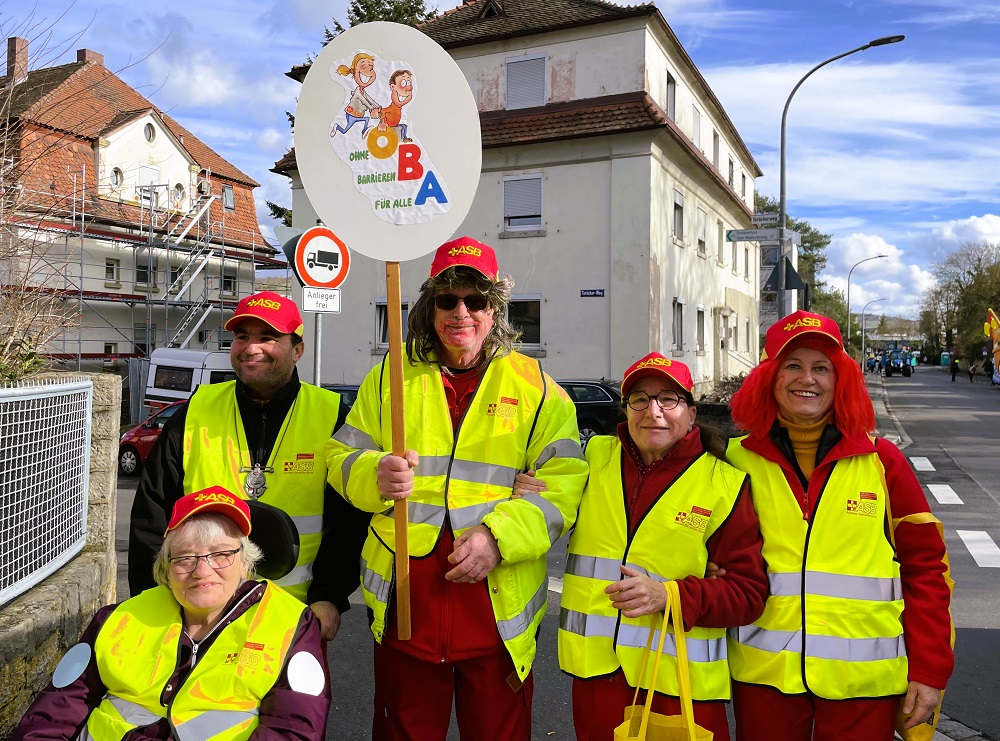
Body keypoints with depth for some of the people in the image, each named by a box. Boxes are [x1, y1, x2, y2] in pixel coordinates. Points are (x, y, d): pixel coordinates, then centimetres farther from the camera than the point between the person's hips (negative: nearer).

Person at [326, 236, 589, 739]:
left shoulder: (535, 386, 0)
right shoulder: (393, 375, 6)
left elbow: (564, 481, -8)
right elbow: (342, 456, 6)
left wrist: (498, 535, -21)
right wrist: (375, 476, -17)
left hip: (498, 612, -1)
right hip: (404, 606, 2)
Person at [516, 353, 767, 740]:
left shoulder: (724, 483, -3)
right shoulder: (595, 455, 4)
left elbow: (749, 592, -5)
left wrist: (668, 596, -17)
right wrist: (527, 494, -1)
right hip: (596, 665, 3)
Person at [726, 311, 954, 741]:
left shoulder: (881, 462, 0)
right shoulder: (739, 461, 0)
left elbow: (926, 567, 2)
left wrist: (930, 670, -1)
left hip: (863, 678, 0)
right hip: (764, 673, 1)